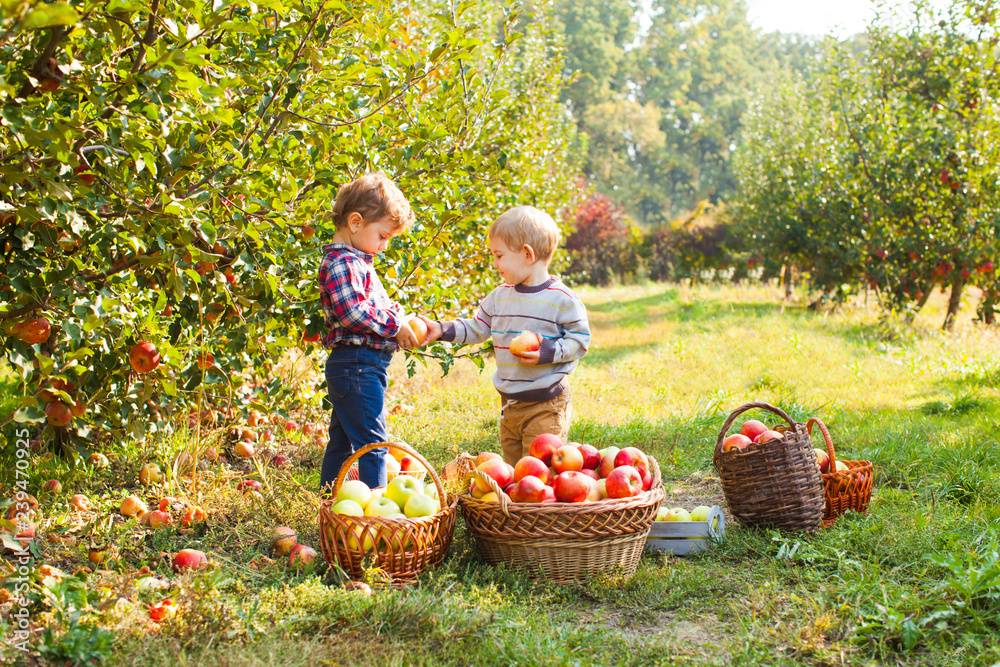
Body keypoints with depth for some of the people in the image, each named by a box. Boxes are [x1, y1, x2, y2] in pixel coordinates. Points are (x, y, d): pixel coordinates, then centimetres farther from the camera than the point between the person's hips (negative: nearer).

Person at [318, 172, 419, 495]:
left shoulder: (357, 261, 18)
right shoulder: (340, 263, -15)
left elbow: (374, 306, 26)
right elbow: (353, 311, -25)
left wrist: (398, 318, 8)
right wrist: (395, 325, -17)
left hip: (353, 368, 11)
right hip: (357, 365, -11)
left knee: (341, 441, 17)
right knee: (371, 443, -8)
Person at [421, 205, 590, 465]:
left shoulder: (561, 299, -11)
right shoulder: (499, 297, 8)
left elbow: (580, 340, -8)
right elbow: (476, 329, 17)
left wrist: (548, 353, -21)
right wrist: (442, 330, 6)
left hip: (546, 405, -7)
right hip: (509, 403, 7)